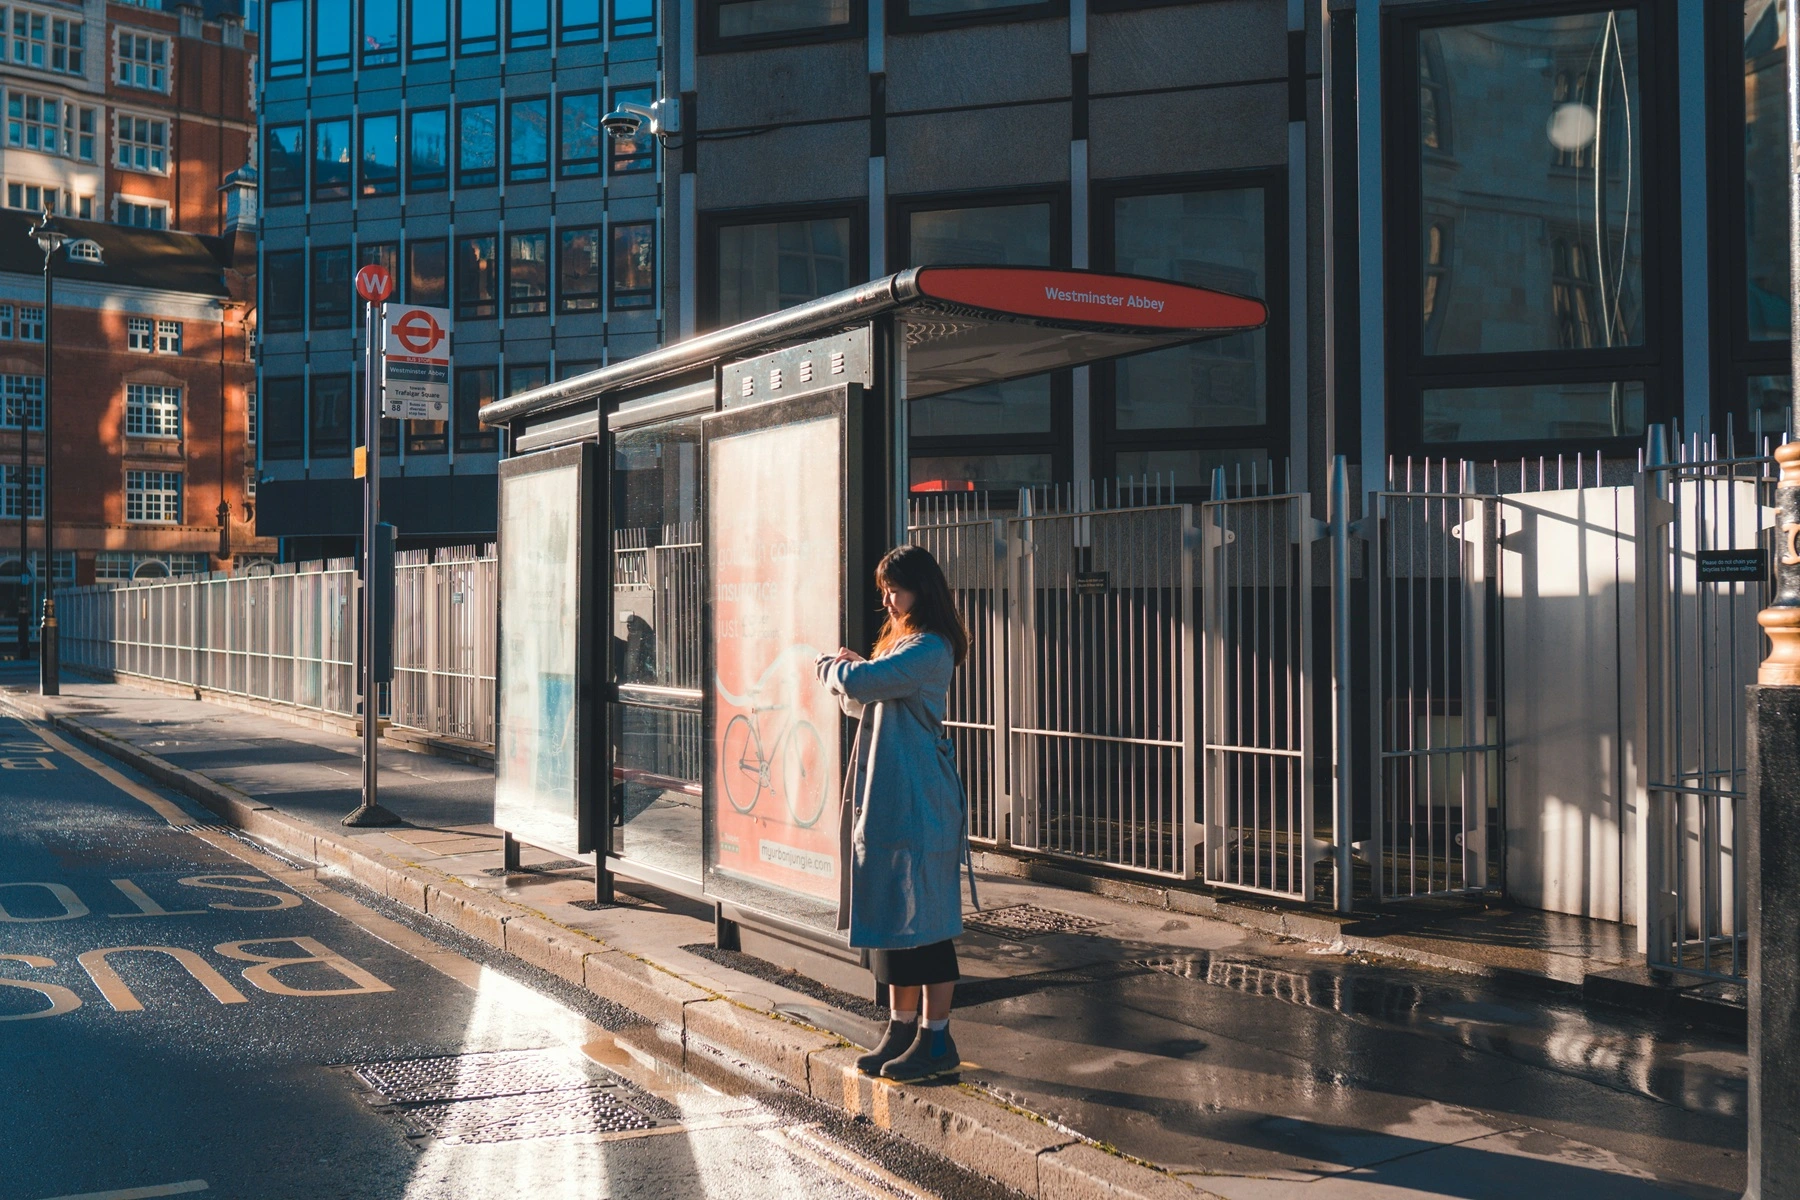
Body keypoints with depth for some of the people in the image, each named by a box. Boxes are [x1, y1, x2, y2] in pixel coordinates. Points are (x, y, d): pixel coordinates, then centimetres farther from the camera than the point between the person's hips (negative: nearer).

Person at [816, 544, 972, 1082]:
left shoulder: (929, 650, -15)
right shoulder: (902, 643, 18)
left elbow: (856, 683, -25)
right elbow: (857, 699, 23)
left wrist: (834, 666, -2)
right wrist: (848, 665, 1)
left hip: (919, 806, -10)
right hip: (886, 801, 10)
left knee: (925, 922, -3)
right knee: (892, 918, 13)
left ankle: (937, 1040, 5)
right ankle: (902, 1029, 22)